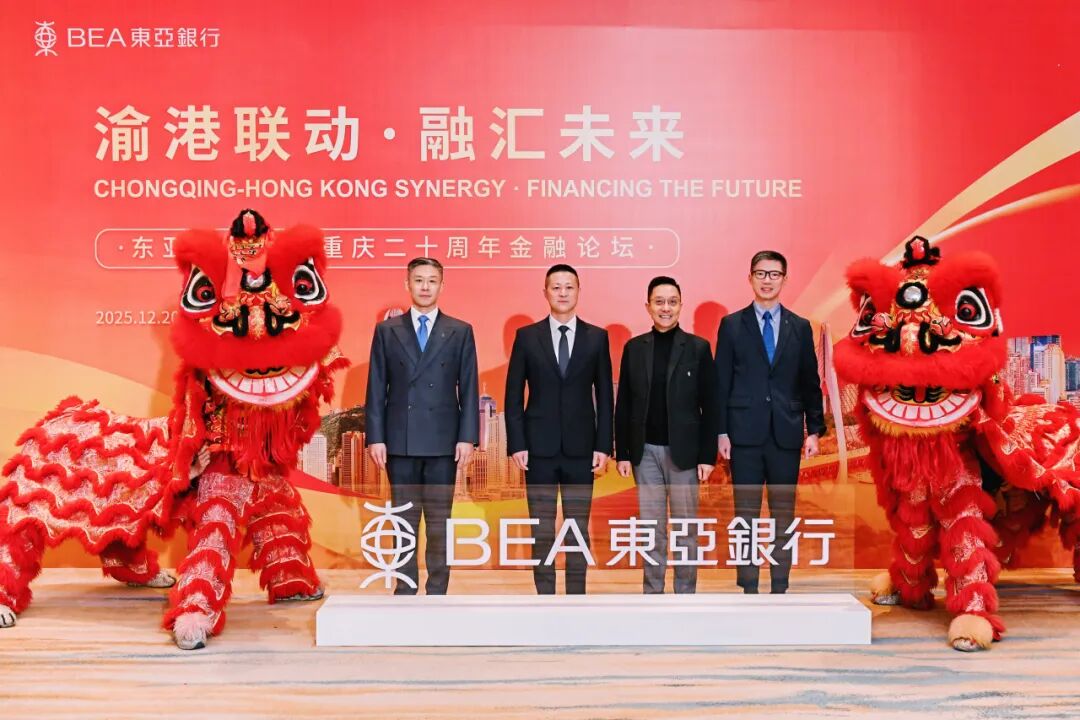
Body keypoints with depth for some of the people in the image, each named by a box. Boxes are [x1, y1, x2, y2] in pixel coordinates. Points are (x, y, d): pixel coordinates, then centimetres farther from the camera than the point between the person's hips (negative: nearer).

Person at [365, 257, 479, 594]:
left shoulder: (460, 332, 6)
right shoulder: (387, 330, 8)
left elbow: (468, 389, 2)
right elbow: (376, 389, 5)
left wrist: (467, 437, -5)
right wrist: (375, 437, -3)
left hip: (442, 440, 0)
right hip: (400, 440, 1)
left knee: (439, 523, 5)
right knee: (404, 521, 8)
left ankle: (437, 592, 14)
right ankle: (405, 589, 17)